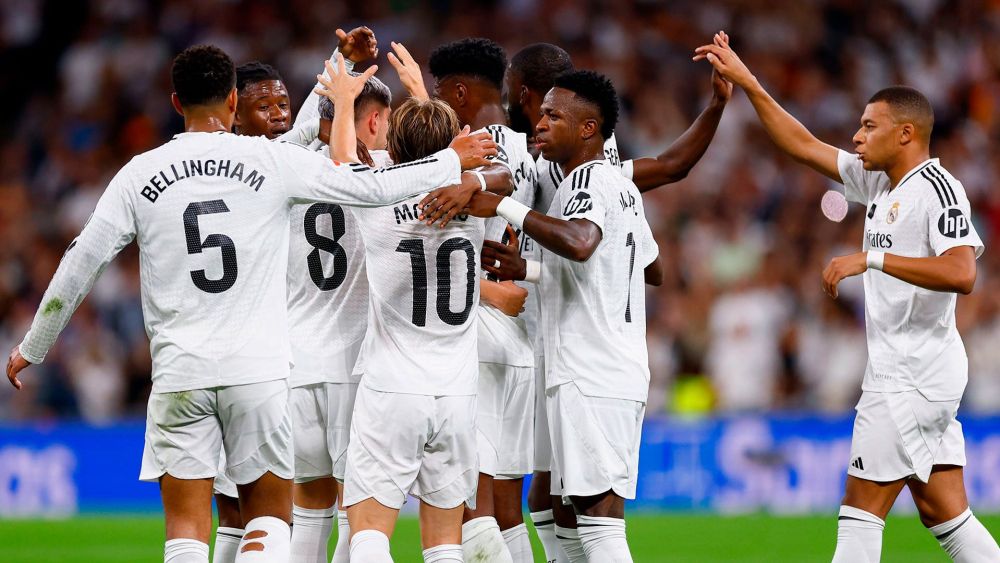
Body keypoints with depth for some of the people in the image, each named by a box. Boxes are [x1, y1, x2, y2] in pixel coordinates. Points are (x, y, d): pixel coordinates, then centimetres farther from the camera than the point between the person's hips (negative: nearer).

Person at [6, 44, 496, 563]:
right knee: (268, 519, 11)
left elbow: (80, 264, 5)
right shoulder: (272, 161, -1)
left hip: (179, 374, 1)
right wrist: (453, 161, 18)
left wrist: (32, 348, 17)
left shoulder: (140, 174, 3)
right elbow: (373, 188, 2)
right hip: (259, 368, -1)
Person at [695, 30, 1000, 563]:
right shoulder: (878, 182, 13)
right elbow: (804, 146, 21)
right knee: (944, 514, 7)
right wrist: (746, 82, 18)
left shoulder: (937, 189, -13)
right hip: (900, 373, 9)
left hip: (914, 375, -9)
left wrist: (872, 259, -28)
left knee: (861, 510, -7)